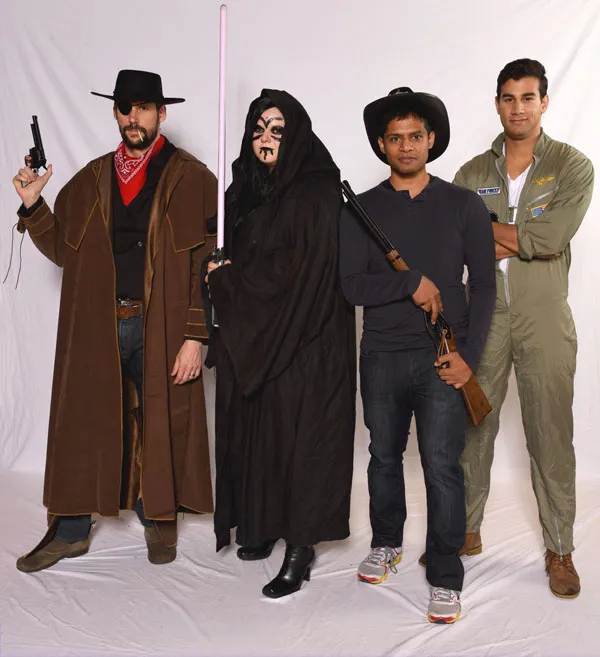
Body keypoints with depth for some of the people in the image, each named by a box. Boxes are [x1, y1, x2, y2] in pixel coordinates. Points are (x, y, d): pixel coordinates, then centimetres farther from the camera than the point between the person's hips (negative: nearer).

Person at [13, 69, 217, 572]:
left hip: (160, 328, -3)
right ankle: (71, 530, 24)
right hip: (96, 325, 4)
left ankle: (158, 518, 29)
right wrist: (33, 205, -2)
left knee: (160, 424, 8)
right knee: (80, 422, 8)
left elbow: (207, 263, -7)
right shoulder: (92, 178, 11)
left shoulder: (191, 179, -2)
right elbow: (64, 248, 14)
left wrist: (195, 336, -13)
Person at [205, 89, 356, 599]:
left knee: (297, 438, -1)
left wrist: (229, 278, -10)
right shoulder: (246, 189, 12)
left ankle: (300, 549, 10)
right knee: (258, 432, 12)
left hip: (302, 341, -7)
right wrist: (224, 276, -4)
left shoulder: (316, 193, -11)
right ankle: (266, 524, 29)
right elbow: (229, 253, 19)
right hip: (251, 337, 7)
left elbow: (300, 269, -19)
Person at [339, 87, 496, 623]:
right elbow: (350, 285, -5)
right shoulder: (362, 210, 5)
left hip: (443, 360, -2)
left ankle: (446, 579, 12)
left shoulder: (464, 206, 4)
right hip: (382, 358, 2)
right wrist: (411, 283, -17)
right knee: (385, 457, 15)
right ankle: (386, 544, 37)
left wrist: (469, 355, -8)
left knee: (442, 468, -3)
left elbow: (484, 286, 1)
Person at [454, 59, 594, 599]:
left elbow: (552, 238, -15)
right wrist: (522, 242, -14)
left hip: (544, 318, -2)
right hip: (484, 317, 2)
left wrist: (485, 229, -7)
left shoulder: (572, 166, 0)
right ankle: (466, 530, 25)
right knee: (472, 428, 8)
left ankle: (560, 550, 19)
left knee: (551, 437, 4)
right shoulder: (472, 173, 9)